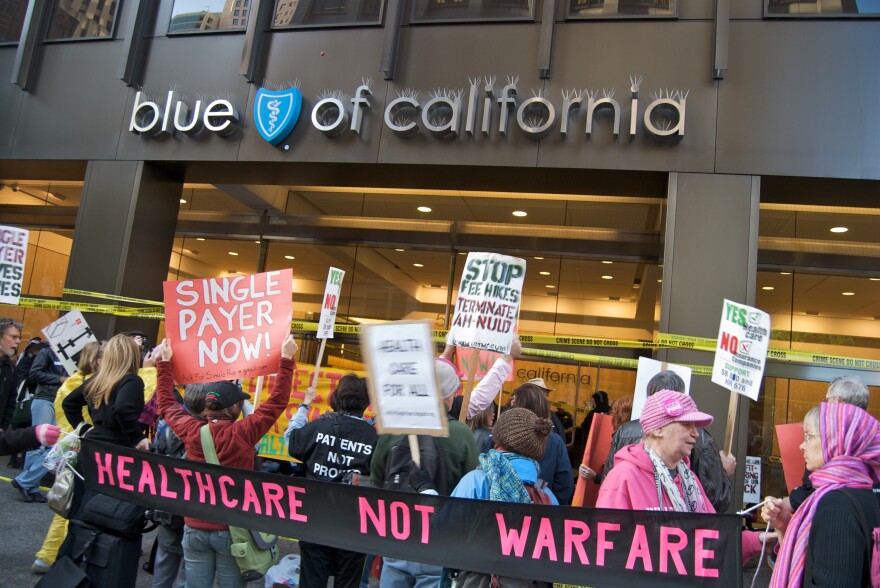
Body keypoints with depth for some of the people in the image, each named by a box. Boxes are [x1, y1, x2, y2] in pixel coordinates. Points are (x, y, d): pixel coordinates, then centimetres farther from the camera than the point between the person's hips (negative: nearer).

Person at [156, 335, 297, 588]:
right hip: (232, 530, -3)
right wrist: (286, 359, -5)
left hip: (195, 527, 4)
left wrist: (165, 363, 20)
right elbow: (277, 402, -10)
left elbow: (167, 405, 12)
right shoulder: (243, 433, -17)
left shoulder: (192, 431, -6)